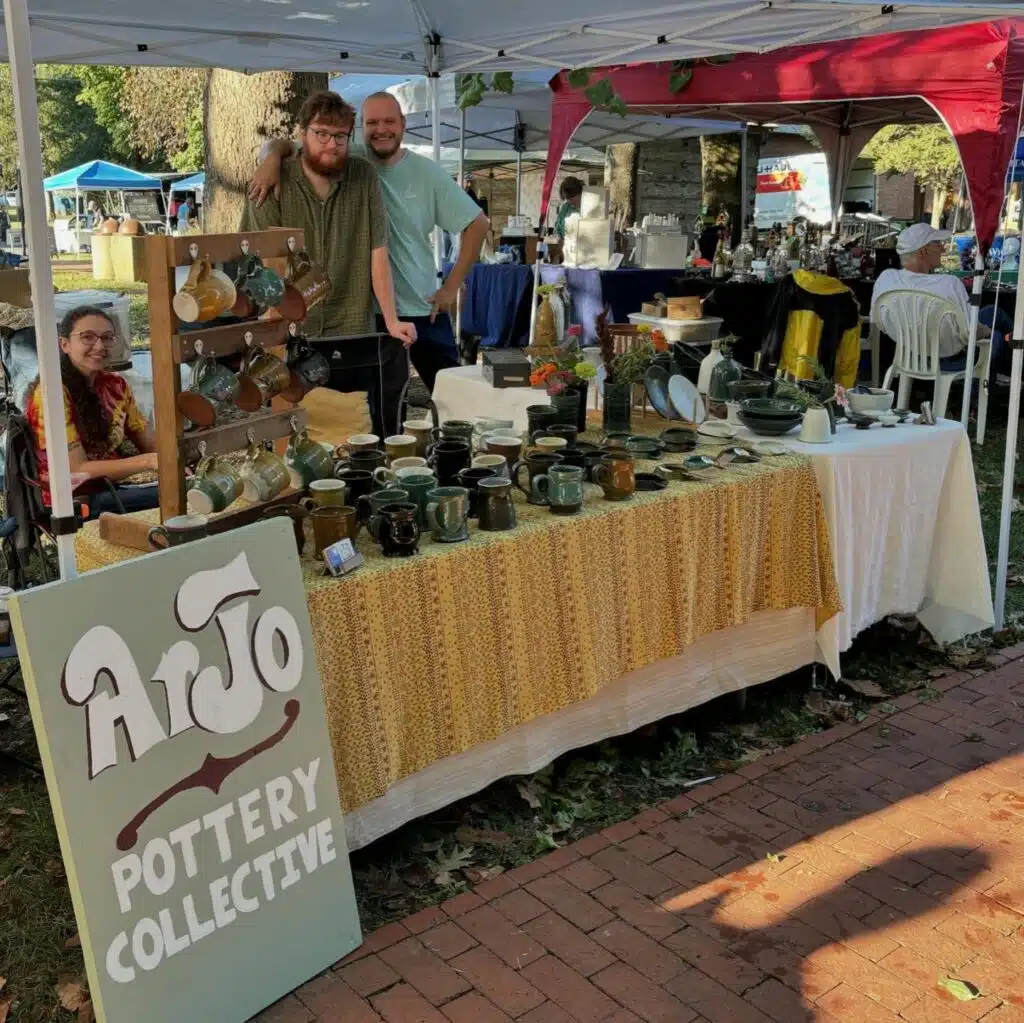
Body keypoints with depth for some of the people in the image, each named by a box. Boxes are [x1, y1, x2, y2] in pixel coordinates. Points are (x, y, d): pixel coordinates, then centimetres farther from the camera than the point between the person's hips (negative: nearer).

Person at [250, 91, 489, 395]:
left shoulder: (427, 172, 0)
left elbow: (478, 223, 4)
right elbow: (282, 144, -1)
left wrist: (452, 286, -2)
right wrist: (272, 160, -26)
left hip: (424, 309, 1)